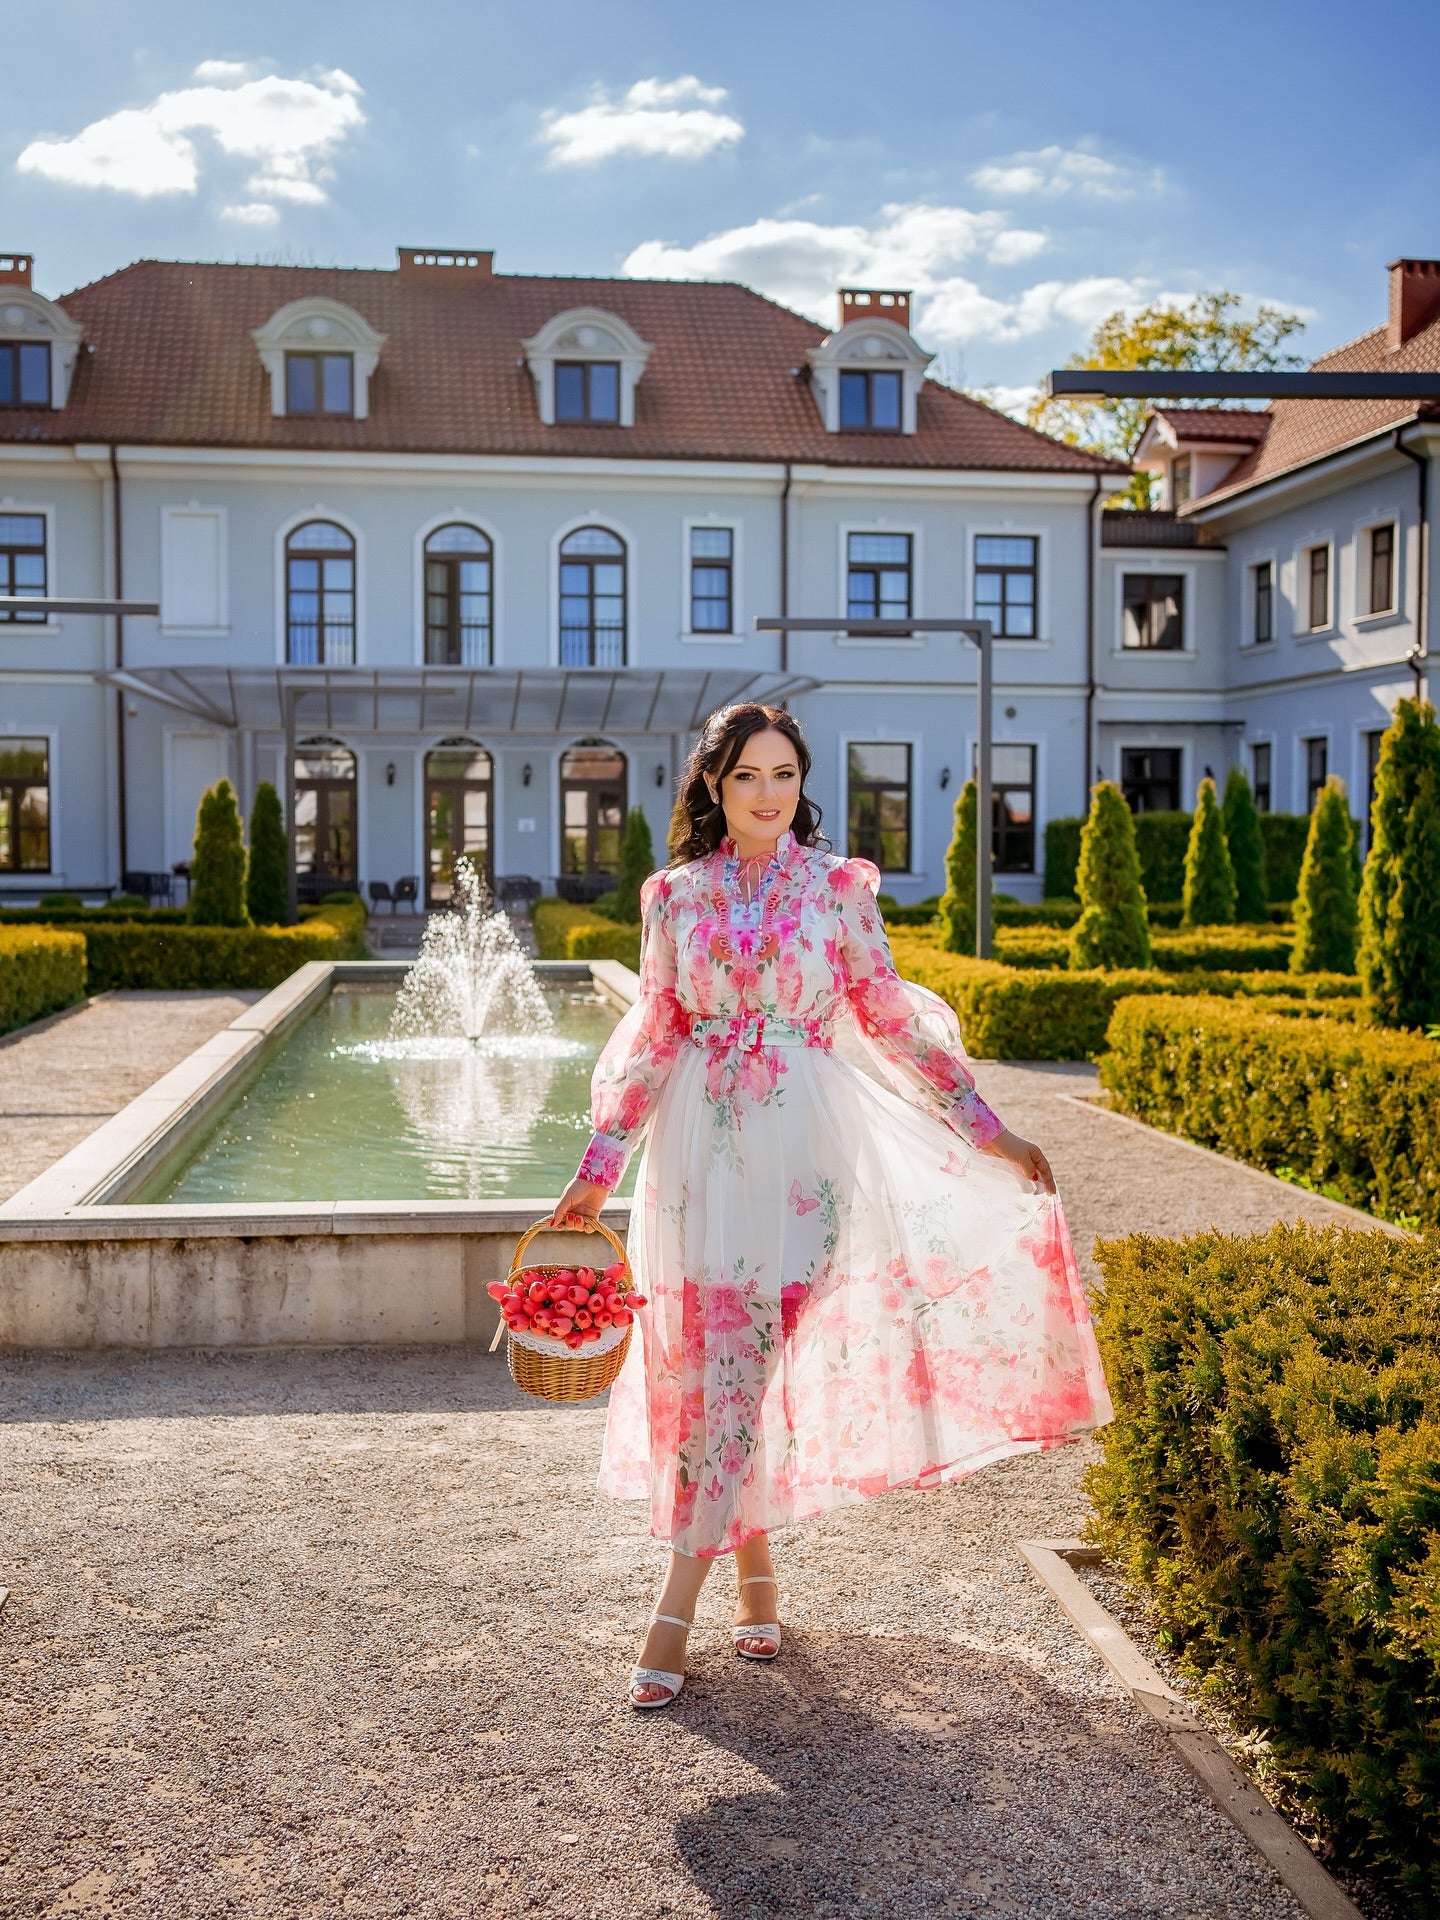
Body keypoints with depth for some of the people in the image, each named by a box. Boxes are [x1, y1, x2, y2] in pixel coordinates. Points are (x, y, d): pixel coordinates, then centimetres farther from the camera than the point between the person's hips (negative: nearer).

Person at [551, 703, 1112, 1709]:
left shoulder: (838, 887, 2)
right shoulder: (674, 896, 6)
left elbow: (892, 1017, 6)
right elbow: (653, 1038, 9)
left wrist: (987, 1129, 3)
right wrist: (598, 1169, 6)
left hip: (801, 1144, -2)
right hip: (702, 1146, 2)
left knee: (748, 1361, -5)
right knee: (703, 1355, 5)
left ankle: (678, 1602, 3)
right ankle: (753, 1569, 24)